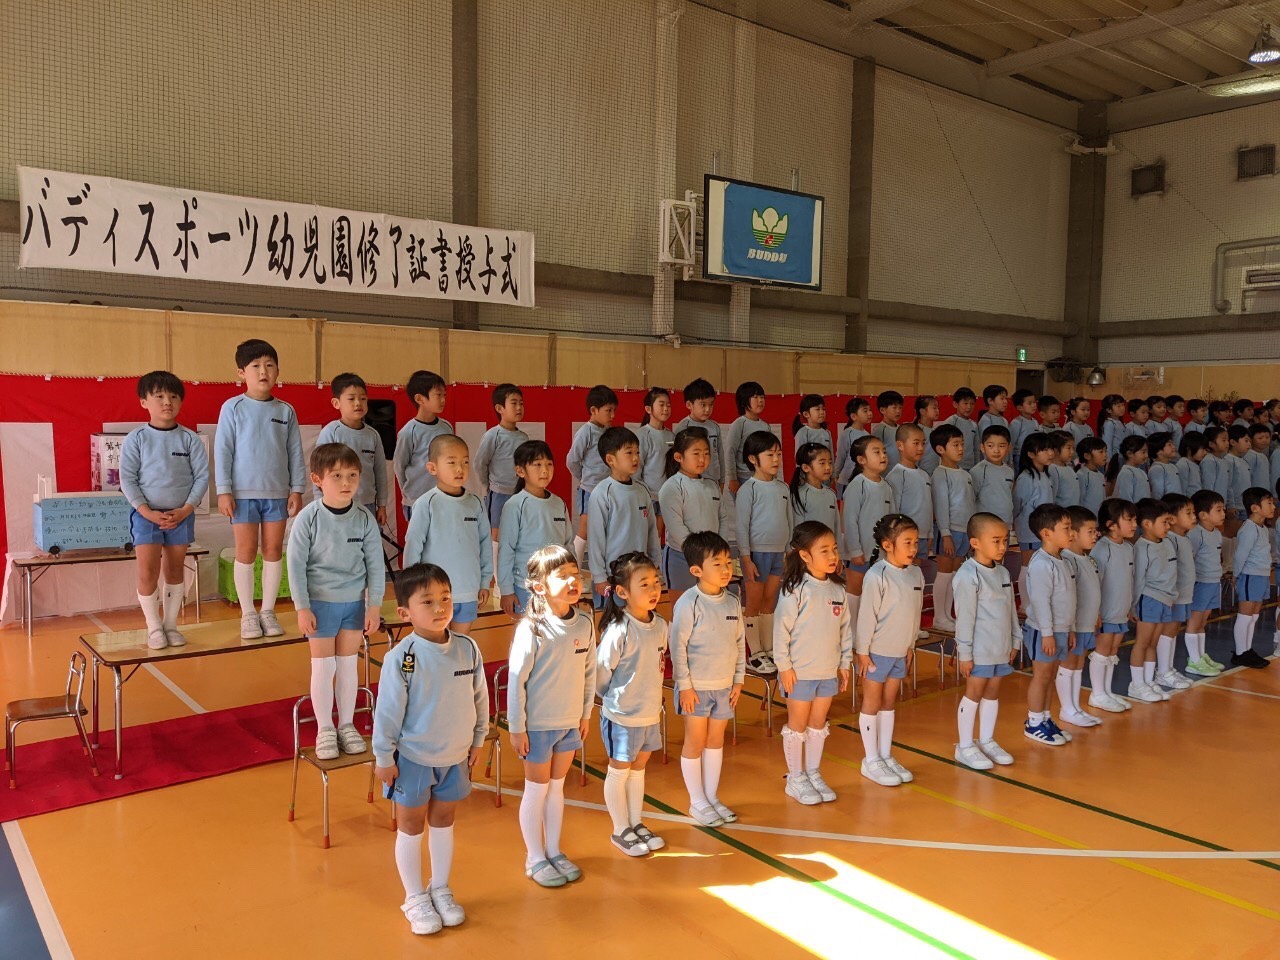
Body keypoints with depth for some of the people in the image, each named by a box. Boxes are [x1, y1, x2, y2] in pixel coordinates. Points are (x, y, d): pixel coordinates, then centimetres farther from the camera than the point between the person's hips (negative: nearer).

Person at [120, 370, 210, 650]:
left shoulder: (190, 439, -1)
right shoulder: (136, 439, -3)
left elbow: (202, 477, -1)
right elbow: (127, 479, -4)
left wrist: (185, 510, -10)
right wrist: (146, 511, -13)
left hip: (181, 514, 1)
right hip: (146, 514, -1)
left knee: (175, 570, 9)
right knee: (148, 571, -7)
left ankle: (170, 625, 20)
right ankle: (154, 627, 8)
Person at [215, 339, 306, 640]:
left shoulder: (285, 411, 4)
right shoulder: (233, 408, -2)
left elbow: (295, 453, 6)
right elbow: (222, 450, -3)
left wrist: (297, 489, 2)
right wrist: (223, 490, -7)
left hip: (278, 492, 2)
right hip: (244, 492, -2)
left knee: (274, 550, 7)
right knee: (246, 552, 4)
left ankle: (268, 611, 18)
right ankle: (248, 614, 14)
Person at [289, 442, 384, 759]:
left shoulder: (365, 519, -6)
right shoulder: (308, 518, -13)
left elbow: (375, 564, 0)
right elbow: (296, 565, -8)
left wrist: (374, 606, -1)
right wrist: (302, 608, -9)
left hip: (354, 602, 2)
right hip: (320, 602, -2)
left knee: (348, 664, 12)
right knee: (323, 666, 5)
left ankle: (347, 725, 26)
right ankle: (324, 729, 20)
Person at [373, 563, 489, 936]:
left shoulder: (467, 648, -9)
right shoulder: (401, 658, -22)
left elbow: (480, 697, 2)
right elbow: (388, 710, -14)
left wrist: (478, 739, 8)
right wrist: (384, 757, -9)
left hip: (455, 757, 4)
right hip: (413, 758, -4)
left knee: (443, 821, 19)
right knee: (411, 826, 13)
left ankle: (441, 889, 37)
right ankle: (415, 898, 31)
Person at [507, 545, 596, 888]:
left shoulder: (584, 624, -5)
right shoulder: (532, 628, -20)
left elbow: (589, 673, 5)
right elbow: (516, 679, -15)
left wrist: (586, 713, 10)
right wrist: (516, 727, -12)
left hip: (571, 722, 5)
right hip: (537, 724, -4)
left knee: (556, 787, 18)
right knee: (536, 790, 10)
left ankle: (554, 851, 33)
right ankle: (535, 859, 26)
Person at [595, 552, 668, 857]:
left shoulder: (660, 625, -4)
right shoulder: (619, 631, -24)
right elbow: (600, 674, -15)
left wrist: (655, 703, 11)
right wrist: (615, 701, 0)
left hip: (651, 713, 6)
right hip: (622, 717, -6)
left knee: (638, 768, 21)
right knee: (619, 772, 12)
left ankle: (636, 824, 37)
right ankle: (620, 831, 28)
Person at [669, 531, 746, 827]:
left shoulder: (732, 603, 2)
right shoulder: (689, 603, -16)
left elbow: (740, 644, 9)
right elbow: (678, 646, -14)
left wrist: (739, 680, 8)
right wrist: (685, 686, -14)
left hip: (725, 686, 5)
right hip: (696, 687, -5)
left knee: (716, 740, 14)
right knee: (695, 742, 6)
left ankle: (712, 796, 28)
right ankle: (698, 802, 19)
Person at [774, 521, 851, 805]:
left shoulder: (838, 590, 2)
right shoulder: (795, 590, -16)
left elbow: (845, 629, 9)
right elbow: (781, 629, -15)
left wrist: (844, 664, 10)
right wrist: (784, 666, -14)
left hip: (829, 671, 5)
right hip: (800, 672, -5)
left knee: (818, 723, 15)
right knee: (797, 724, 8)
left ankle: (814, 774, 29)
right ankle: (796, 778, 20)